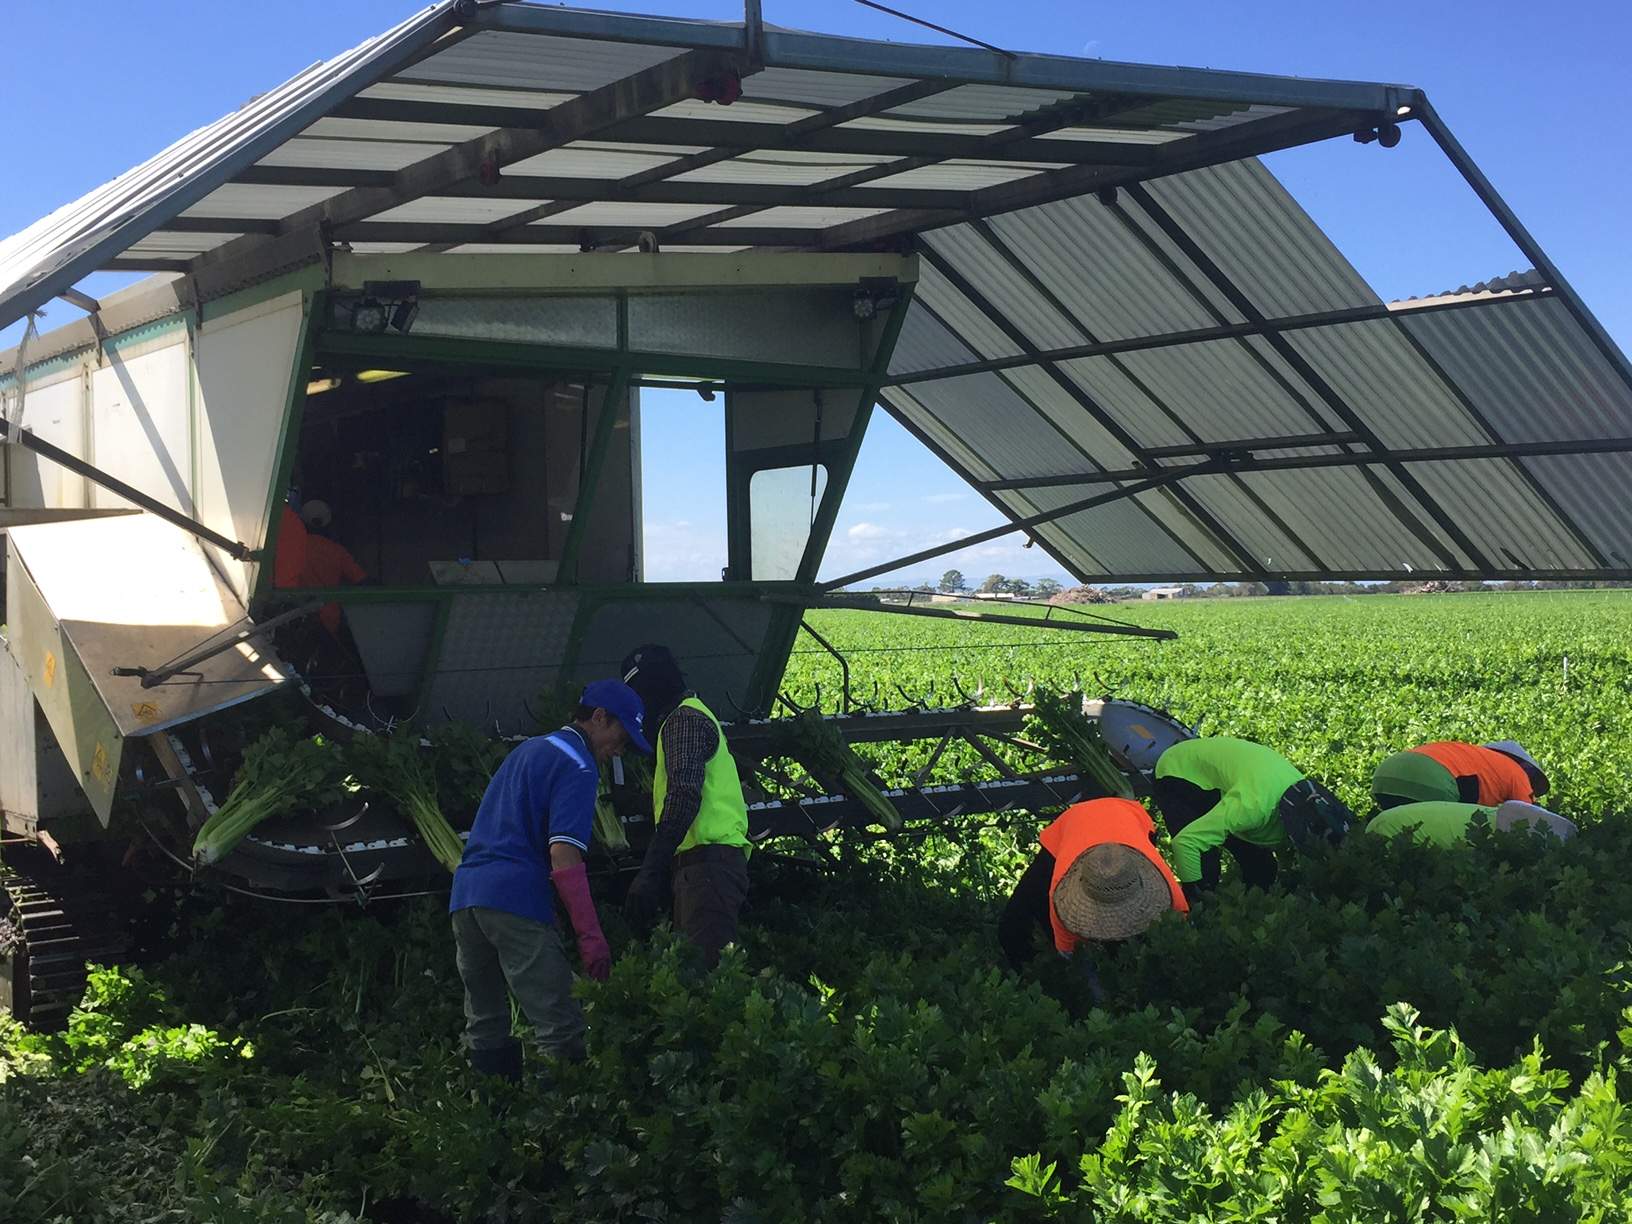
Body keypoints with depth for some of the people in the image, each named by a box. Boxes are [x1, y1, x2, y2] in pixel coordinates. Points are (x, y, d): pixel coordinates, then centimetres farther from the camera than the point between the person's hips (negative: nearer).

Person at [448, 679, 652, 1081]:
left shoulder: (527, 750, 25)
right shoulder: (578, 767, -3)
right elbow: (563, 856, -14)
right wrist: (590, 935, -17)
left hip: (465, 892, 9)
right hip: (514, 898, -9)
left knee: (485, 1029, 13)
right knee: (561, 1031, -10)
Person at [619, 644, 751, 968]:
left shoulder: (684, 719, -5)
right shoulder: (693, 715, 29)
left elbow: (684, 795, -19)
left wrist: (650, 872, -24)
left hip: (707, 864, -11)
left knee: (704, 965, -19)